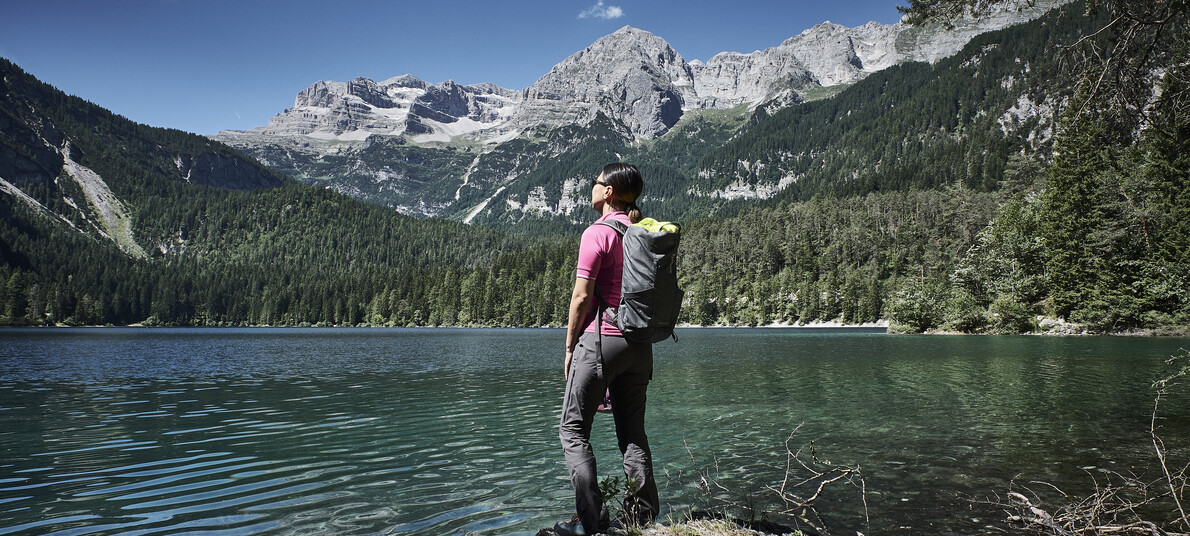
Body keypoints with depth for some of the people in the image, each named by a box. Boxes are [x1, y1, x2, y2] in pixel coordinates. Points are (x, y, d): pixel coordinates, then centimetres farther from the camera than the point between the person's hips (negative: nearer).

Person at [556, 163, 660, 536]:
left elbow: (582, 296, -13)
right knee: (633, 431, 13)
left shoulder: (598, 233, -10)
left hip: (601, 339, -7)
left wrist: (570, 347, -4)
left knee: (573, 430, 3)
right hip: (640, 345, 7)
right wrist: (639, 334, 19)